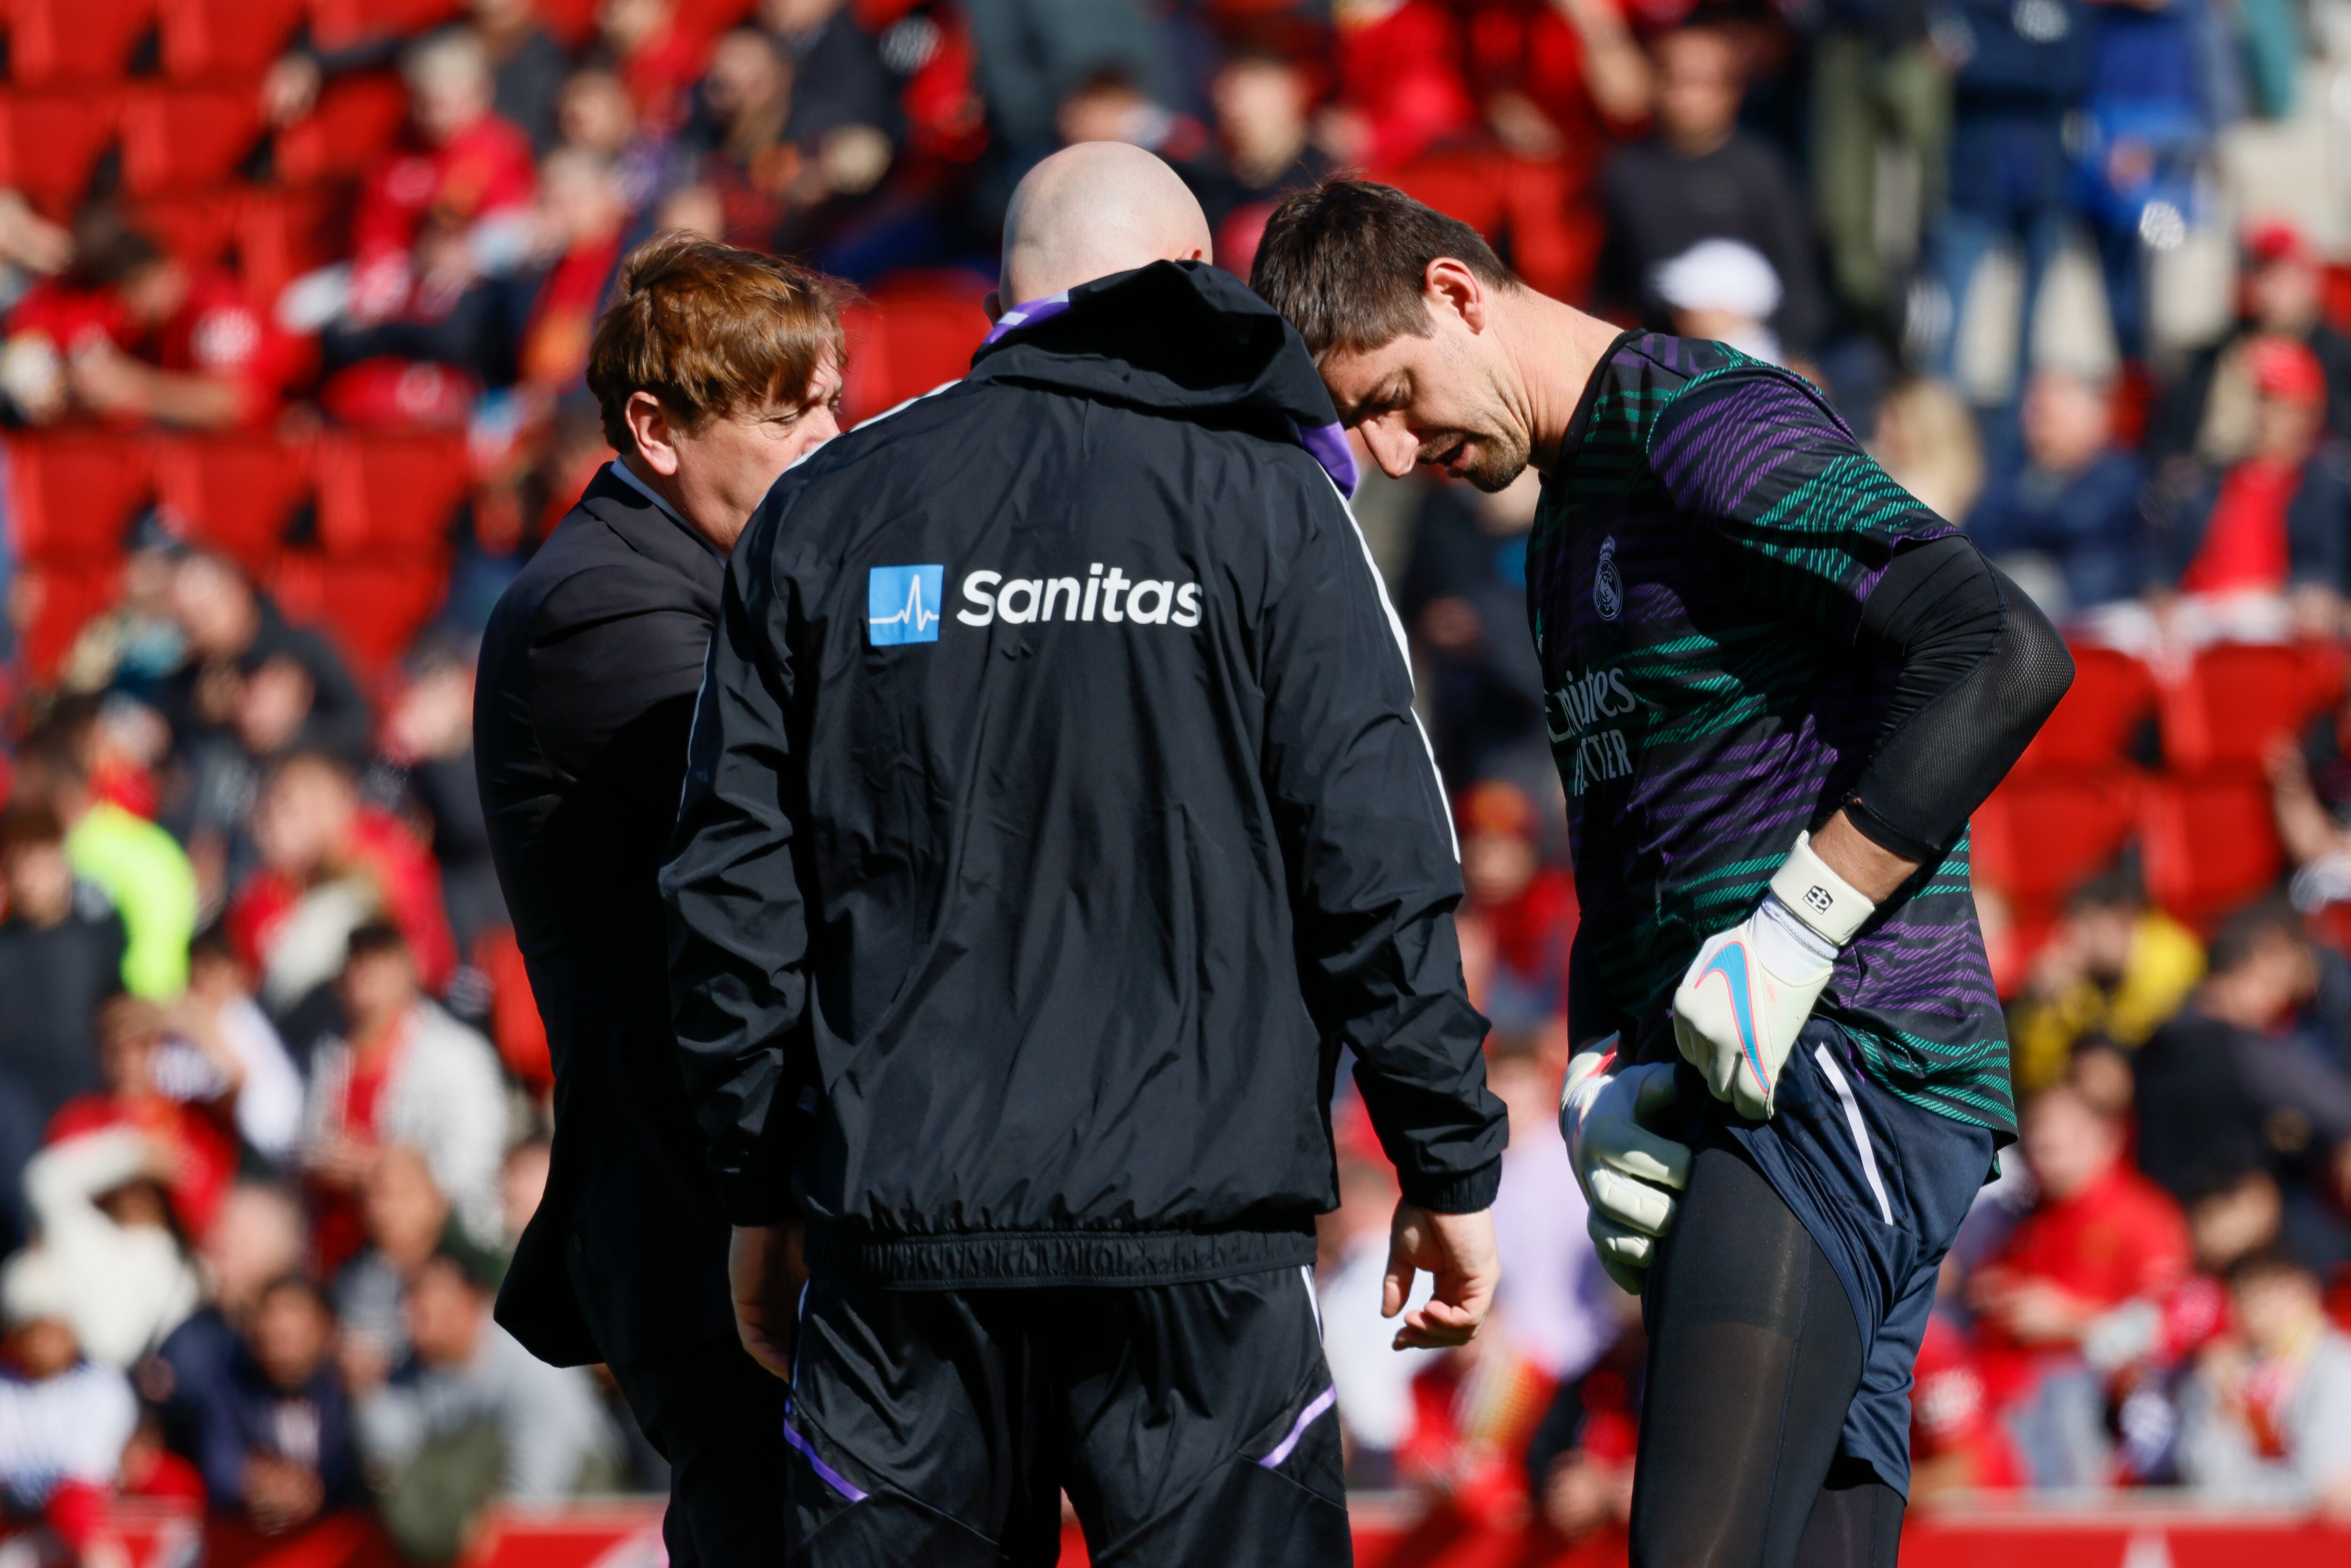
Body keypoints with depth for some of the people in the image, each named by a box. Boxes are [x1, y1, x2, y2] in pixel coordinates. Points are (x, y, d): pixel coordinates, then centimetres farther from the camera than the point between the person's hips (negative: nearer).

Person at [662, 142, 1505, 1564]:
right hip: (1196, 1229, -3)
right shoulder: (1265, 500, 0)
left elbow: (735, 883, 10)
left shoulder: (824, 512, 10)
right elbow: (1376, 869, -3)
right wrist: (1451, 1167, 5)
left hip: (894, 1240, 3)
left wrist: (761, 1187, 18)